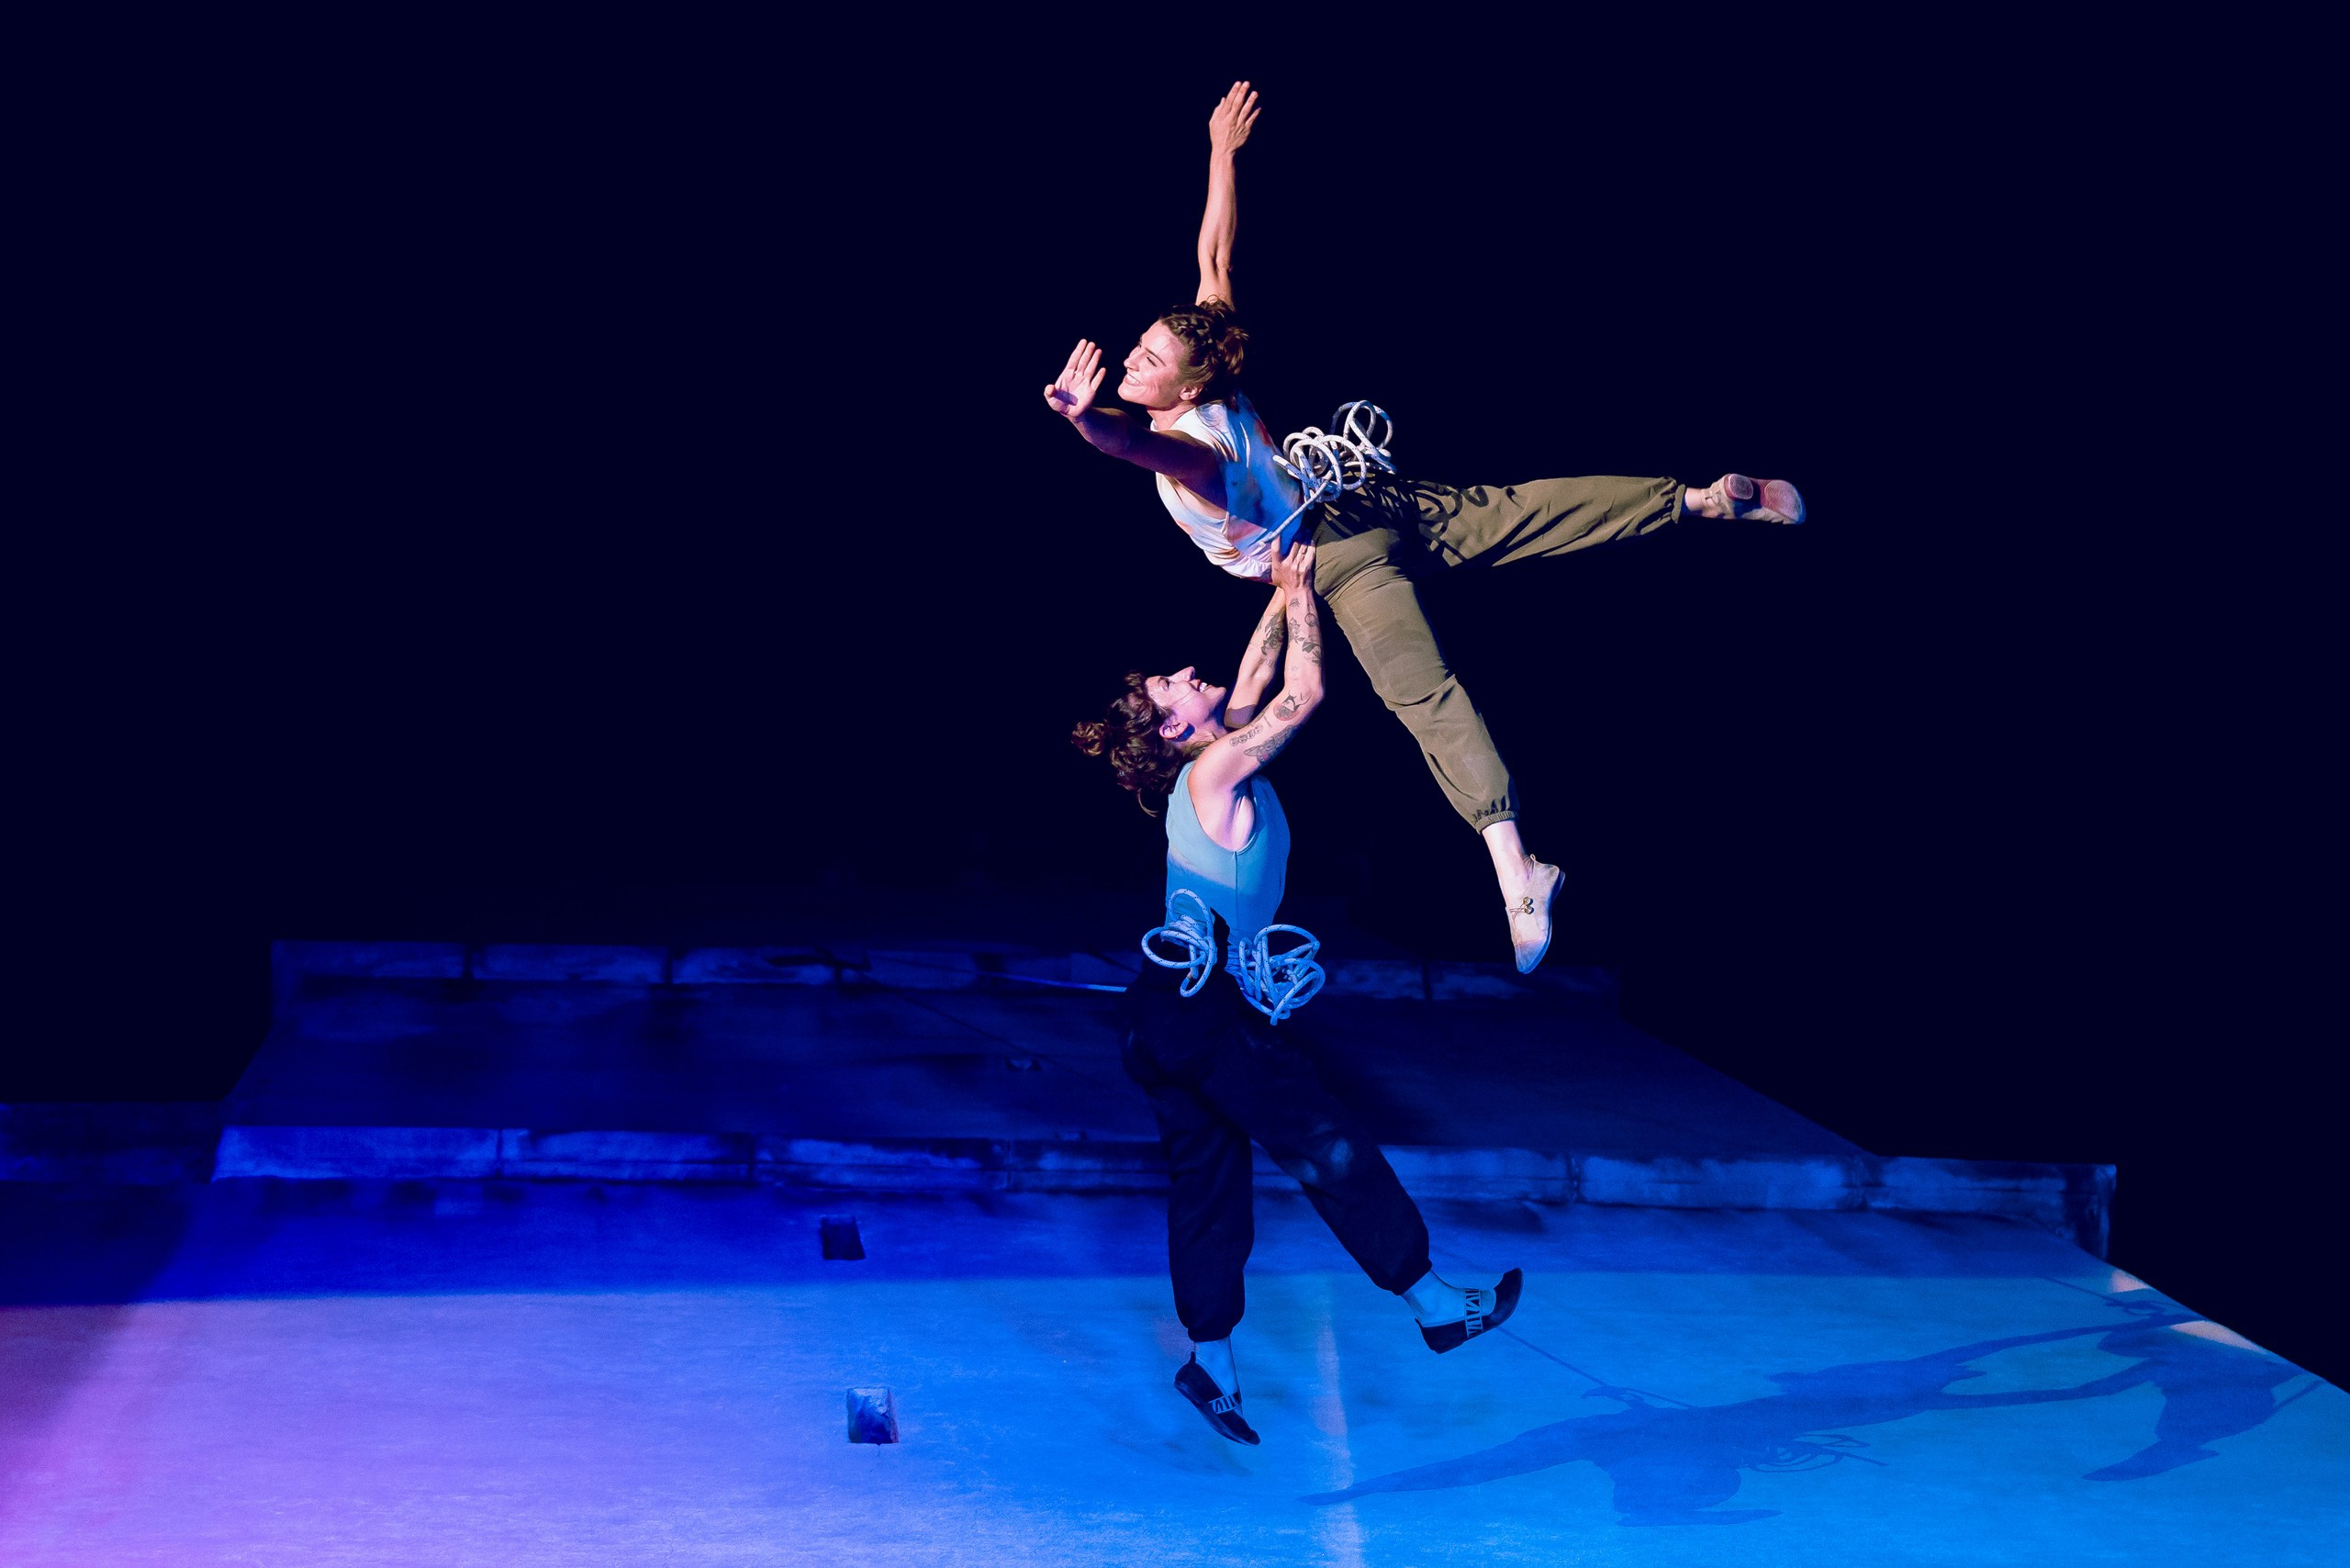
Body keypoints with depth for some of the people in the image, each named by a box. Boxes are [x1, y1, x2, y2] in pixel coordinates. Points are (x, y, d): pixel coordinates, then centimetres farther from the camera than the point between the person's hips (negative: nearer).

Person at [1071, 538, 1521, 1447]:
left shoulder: (1208, 769, 14)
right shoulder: (1217, 768, -10)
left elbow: (1261, 677, 23)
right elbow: (1303, 695, -11)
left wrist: (1284, 594, 22)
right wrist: (1299, 593, -1)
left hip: (1170, 1007, 10)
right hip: (1207, 1005, -10)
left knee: (1206, 1183, 10)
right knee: (1329, 1150, -4)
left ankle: (1211, 1362, 12)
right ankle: (1436, 1305, 1)